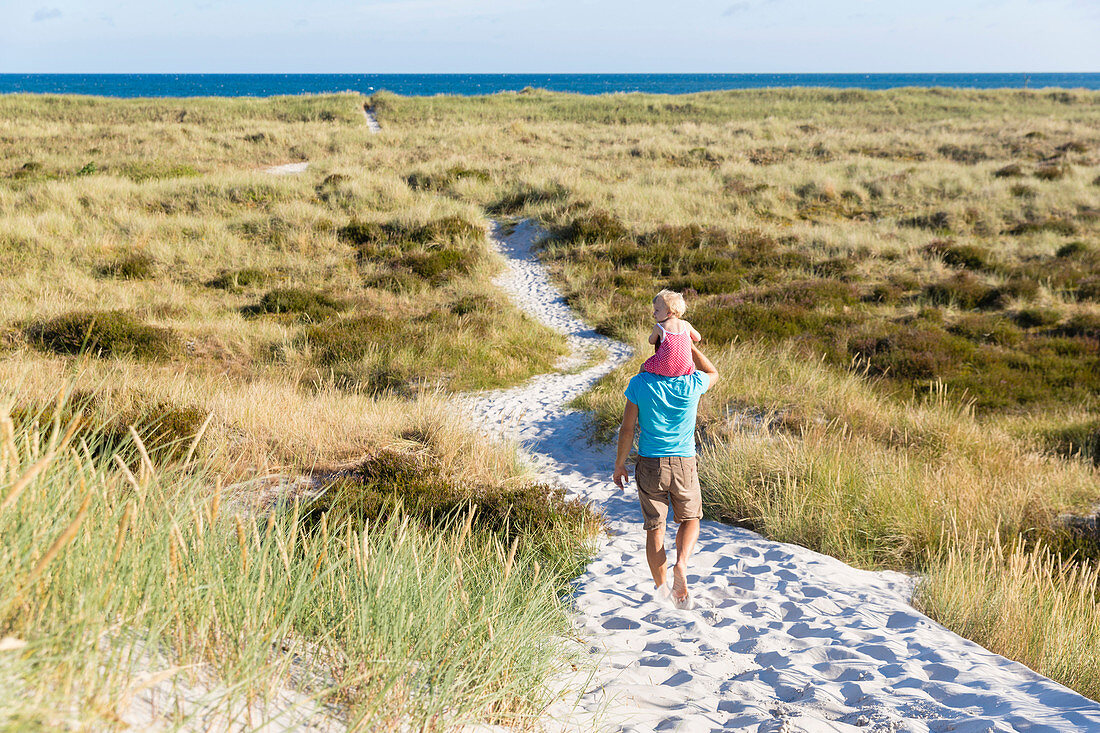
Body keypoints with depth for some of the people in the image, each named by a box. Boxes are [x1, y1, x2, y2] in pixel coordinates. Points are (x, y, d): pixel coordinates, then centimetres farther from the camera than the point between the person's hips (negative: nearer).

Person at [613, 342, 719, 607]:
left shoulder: (639, 383, -9)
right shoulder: (692, 383, -9)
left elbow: (627, 429, -6)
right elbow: (713, 373, 17)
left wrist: (619, 465, 6)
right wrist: (689, 344, 12)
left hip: (650, 465, 0)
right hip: (684, 464, 0)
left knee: (654, 528, 11)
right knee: (690, 519, 20)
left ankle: (661, 590, 12)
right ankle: (681, 563, -7)